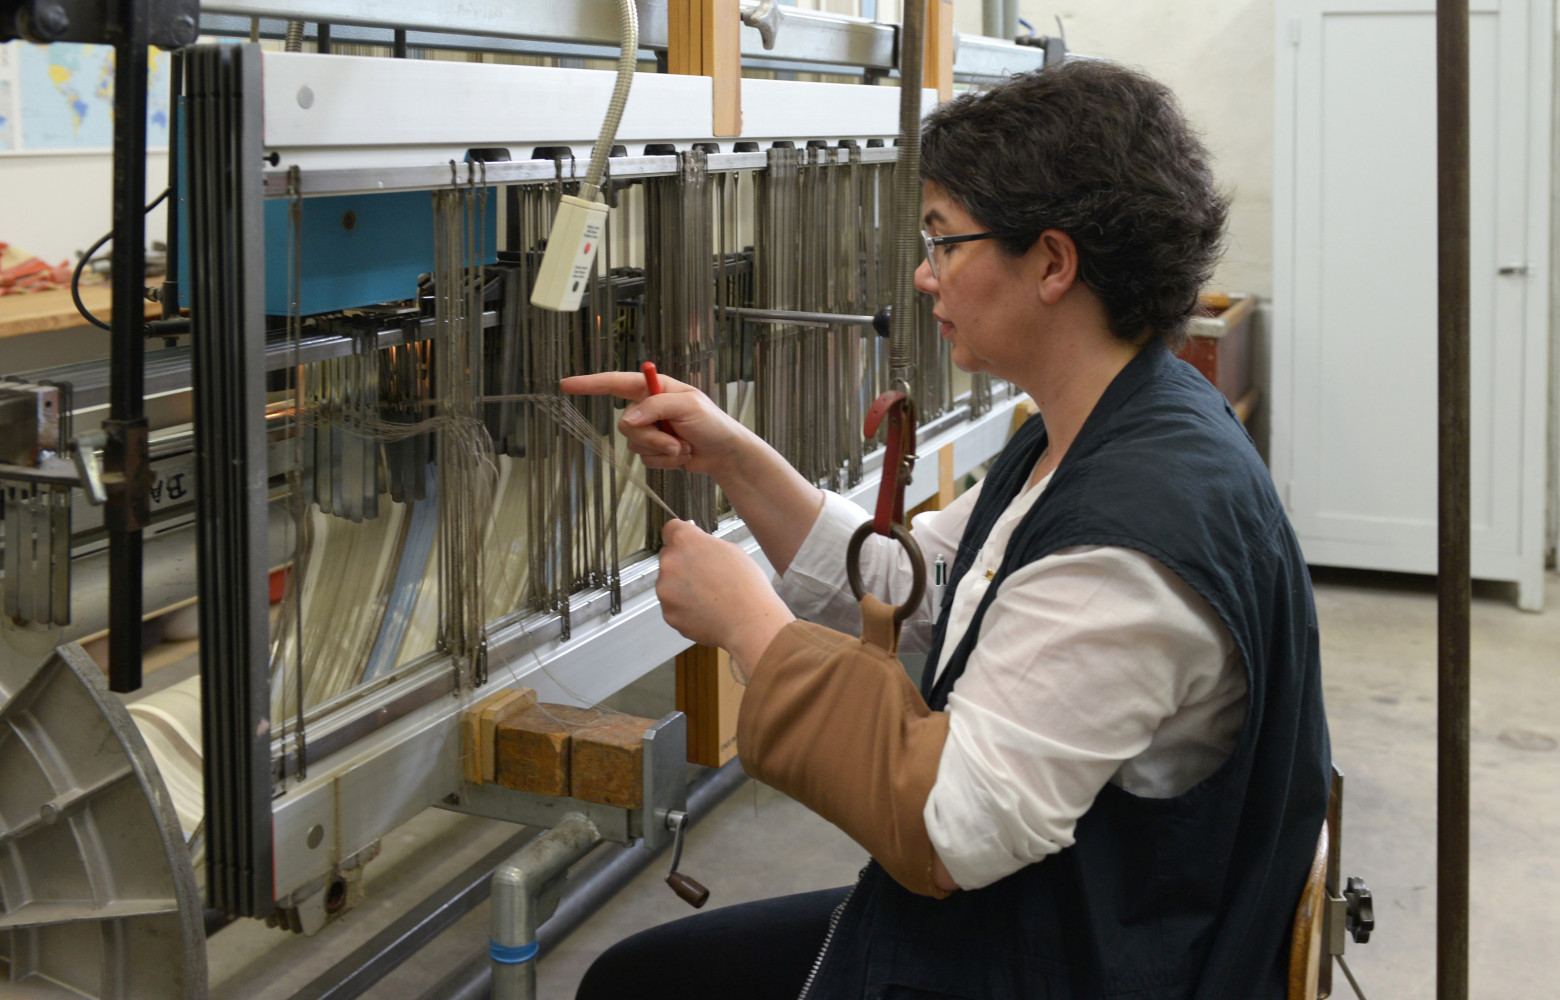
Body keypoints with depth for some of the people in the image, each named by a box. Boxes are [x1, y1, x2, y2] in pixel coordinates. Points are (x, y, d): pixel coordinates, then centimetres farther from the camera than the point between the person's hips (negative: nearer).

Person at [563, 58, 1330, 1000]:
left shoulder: (1145, 524, -29)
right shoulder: (1079, 440, 4)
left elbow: (949, 829, -29)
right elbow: (902, 590, 15)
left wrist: (750, 620, -19)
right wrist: (732, 456, 6)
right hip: (987, 920, 10)